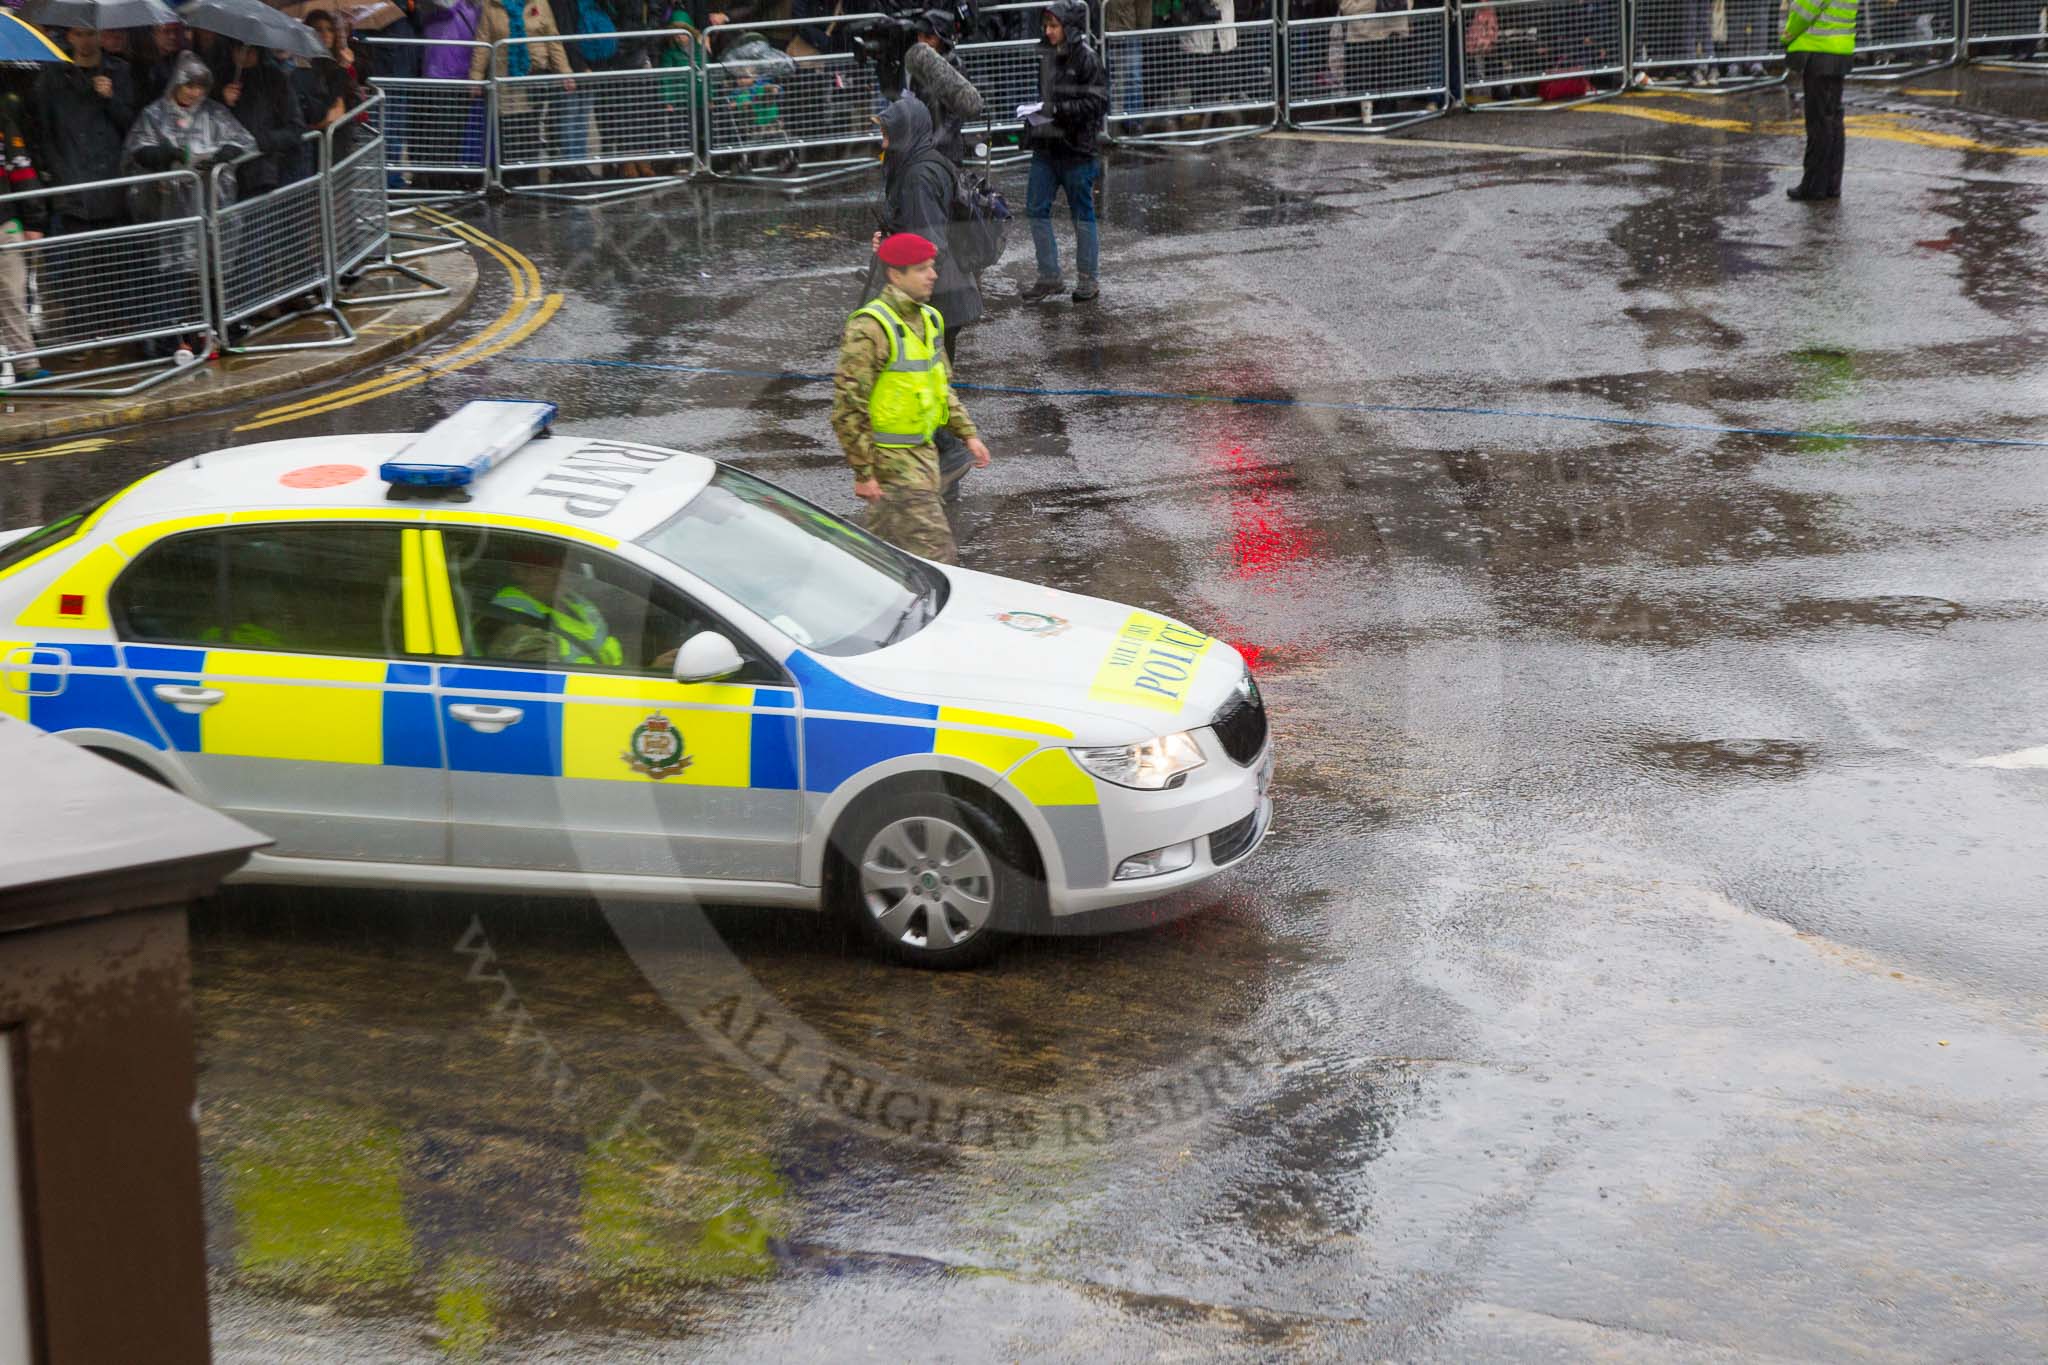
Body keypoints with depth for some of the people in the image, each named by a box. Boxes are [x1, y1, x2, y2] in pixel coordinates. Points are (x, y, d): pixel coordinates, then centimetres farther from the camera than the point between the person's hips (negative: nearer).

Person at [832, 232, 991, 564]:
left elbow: (941, 387, 24)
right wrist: (863, 473, -19)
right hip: (890, 460, -9)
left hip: (923, 450, 9)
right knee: (937, 553, -10)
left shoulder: (928, 319, 10)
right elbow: (848, 408, -19)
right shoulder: (870, 329, -19)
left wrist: (968, 433, 15)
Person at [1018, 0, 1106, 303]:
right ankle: (1049, 276, 16)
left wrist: (1057, 109, -21)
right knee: (1036, 209, 6)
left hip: (1076, 148, -7)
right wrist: (1035, 110, 7)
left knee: (1082, 213, 4)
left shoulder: (1086, 59, -12)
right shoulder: (1047, 56, 9)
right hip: (1045, 147, 7)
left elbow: (1097, 103, -15)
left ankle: (1089, 279, 16)